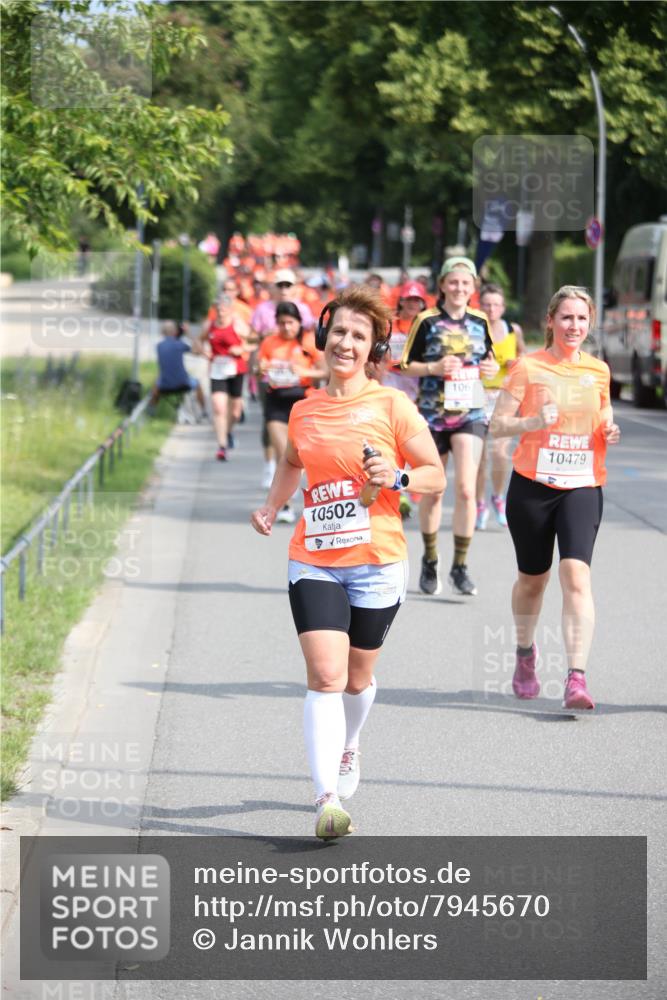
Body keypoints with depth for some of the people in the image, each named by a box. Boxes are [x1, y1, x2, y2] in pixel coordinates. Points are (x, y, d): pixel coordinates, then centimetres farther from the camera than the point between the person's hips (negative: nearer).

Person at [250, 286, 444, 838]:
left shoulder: (391, 405, -4)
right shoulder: (304, 410, 8)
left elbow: (436, 476, 0)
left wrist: (396, 479, -19)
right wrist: (271, 507, 15)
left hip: (376, 564, -1)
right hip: (314, 560, 1)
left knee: (357, 676, 13)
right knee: (325, 675, -14)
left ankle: (346, 748, 46)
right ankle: (328, 799, -20)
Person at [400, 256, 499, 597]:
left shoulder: (480, 322, 6)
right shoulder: (427, 321, -3)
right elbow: (406, 364, -1)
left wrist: (490, 368, -3)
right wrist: (435, 368, -18)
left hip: (470, 414, 1)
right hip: (432, 413, -1)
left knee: (466, 489, -12)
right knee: (432, 492, 8)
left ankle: (460, 566, -3)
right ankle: (430, 560, 27)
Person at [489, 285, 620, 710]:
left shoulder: (598, 370, 8)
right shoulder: (529, 367, -1)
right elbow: (497, 425, -2)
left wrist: (609, 432, 1)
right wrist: (534, 422, -20)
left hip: (582, 487, 1)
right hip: (533, 484, -1)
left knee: (576, 574, -17)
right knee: (533, 578, 12)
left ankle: (577, 679, -22)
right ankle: (526, 653, 41)